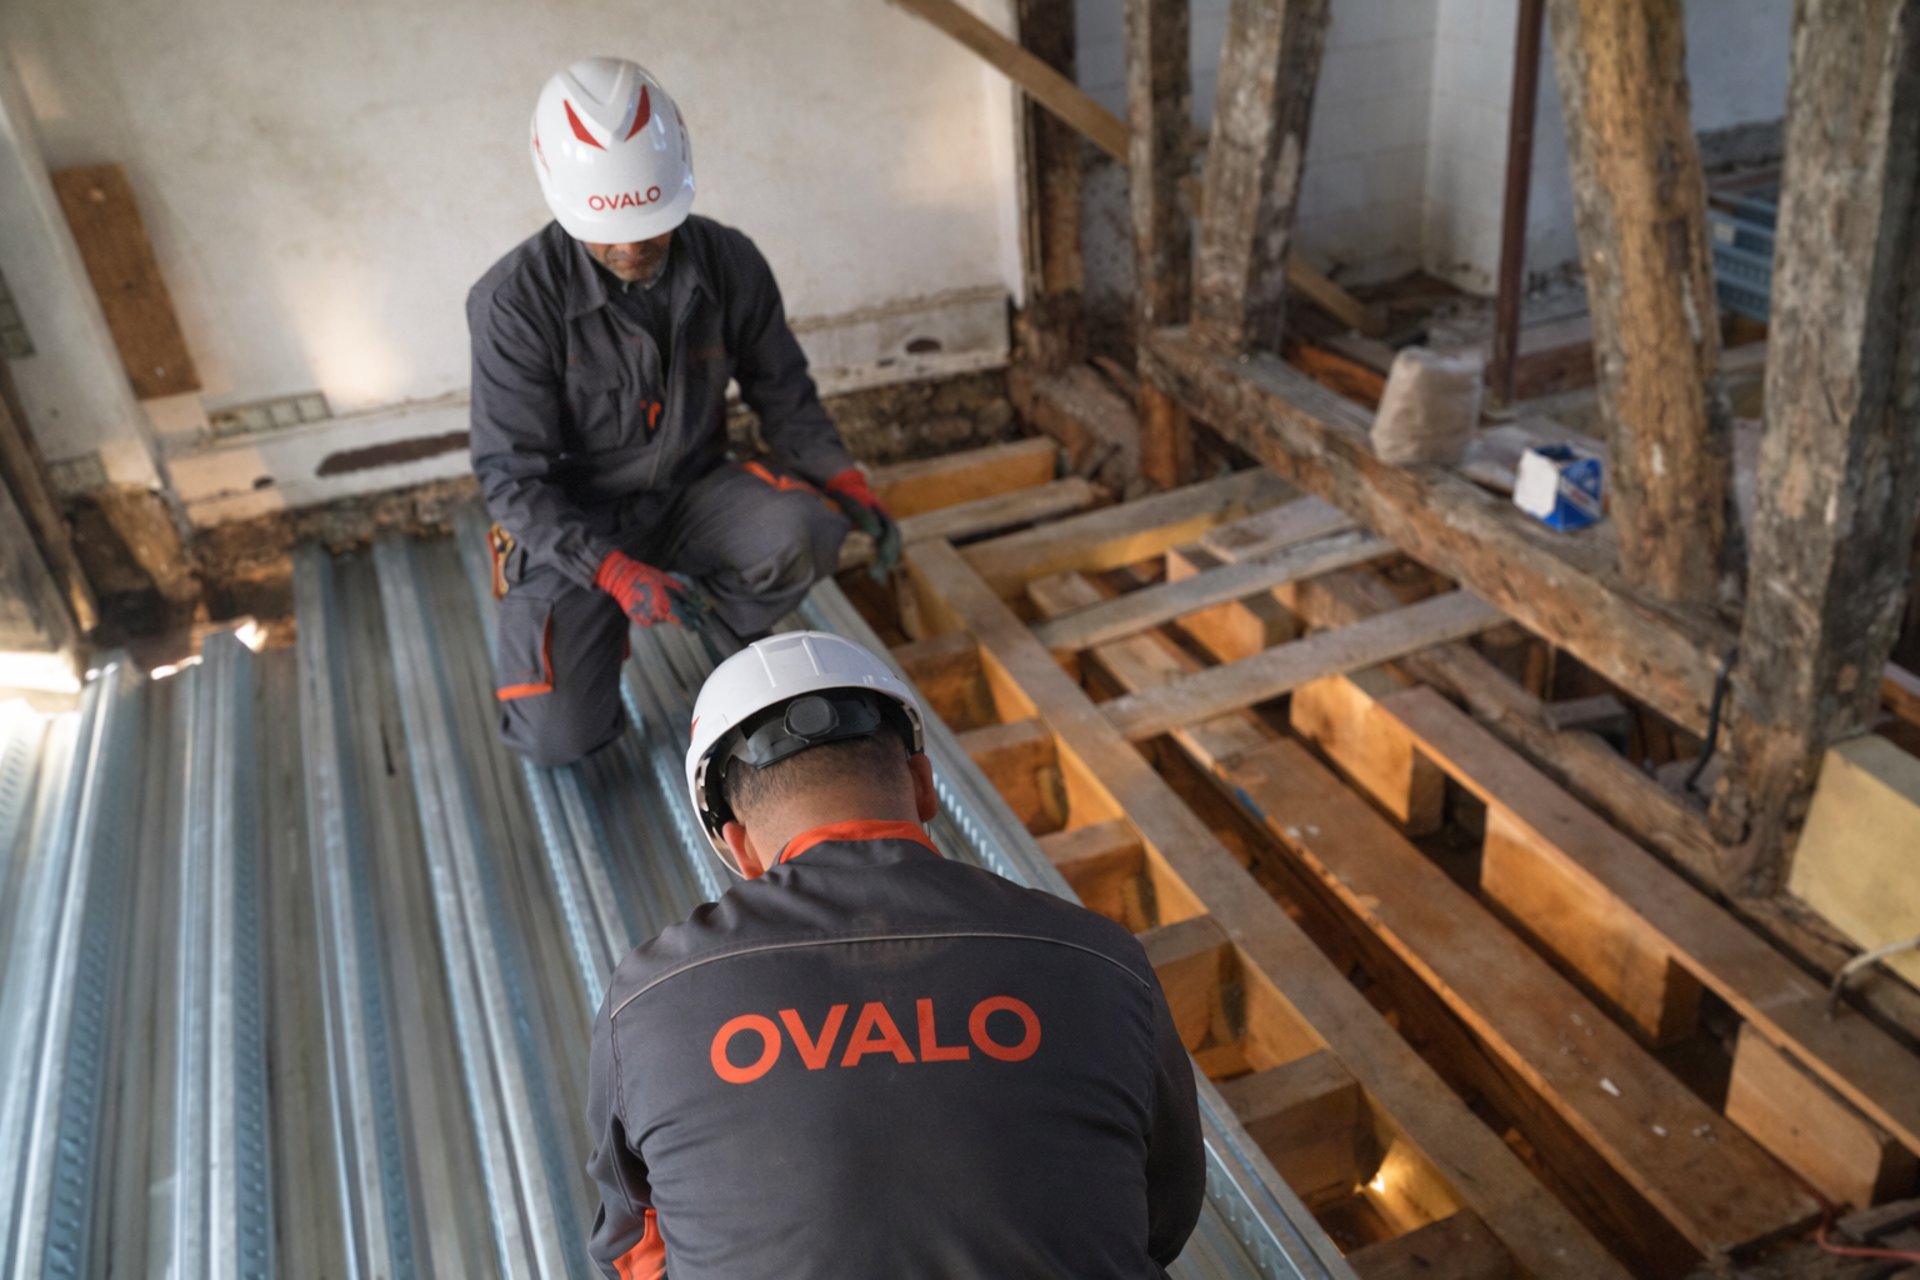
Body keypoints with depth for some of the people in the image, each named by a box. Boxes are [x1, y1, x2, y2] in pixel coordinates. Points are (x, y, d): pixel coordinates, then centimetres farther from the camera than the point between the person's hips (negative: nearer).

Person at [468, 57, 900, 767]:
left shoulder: (728, 262, -11)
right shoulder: (516, 300, -21)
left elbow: (783, 396, 2)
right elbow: (513, 477, -20)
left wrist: (848, 483, -15)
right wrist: (615, 572, -33)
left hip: (691, 496, 2)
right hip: (572, 527, -2)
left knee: (808, 530, -30)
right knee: (559, 736, -17)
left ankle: (718, 615, 4)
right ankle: (591, 627, 17)